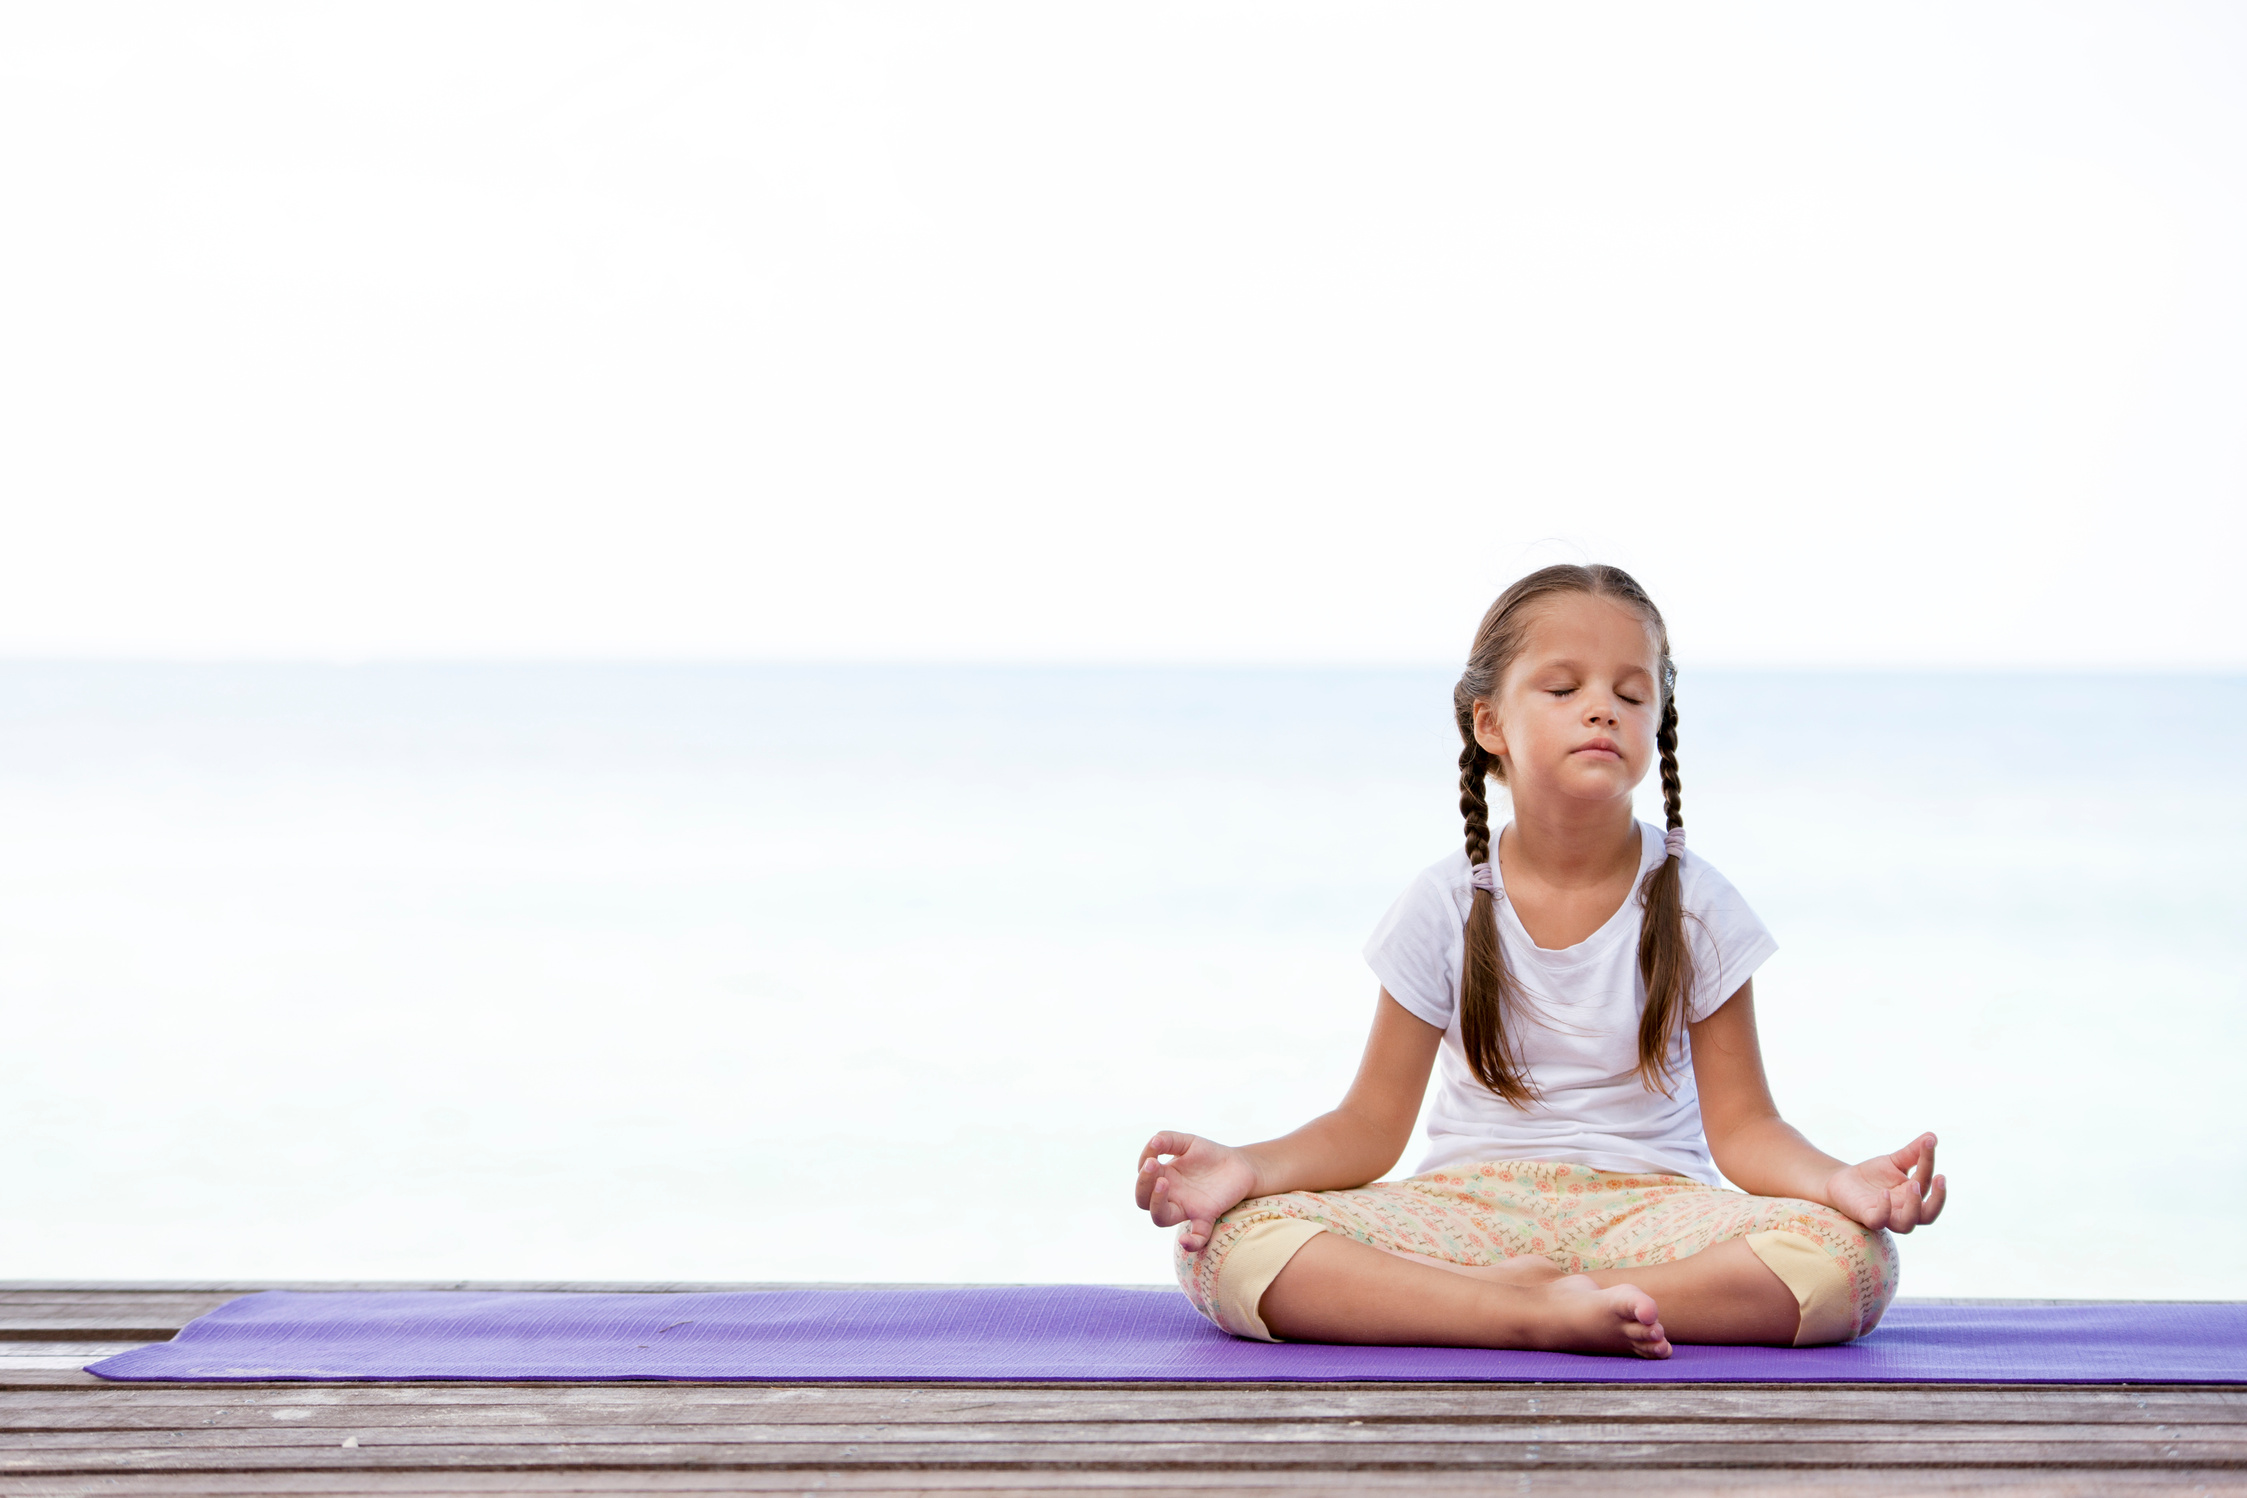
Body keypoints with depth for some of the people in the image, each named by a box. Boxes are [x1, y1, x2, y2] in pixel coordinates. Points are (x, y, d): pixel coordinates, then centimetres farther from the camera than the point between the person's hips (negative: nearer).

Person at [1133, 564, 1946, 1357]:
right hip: (1468, 1204, 0)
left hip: (1643, 1205, 0)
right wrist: (1247, 1167, -18)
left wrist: (1840, 1180, -22)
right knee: (1226, 1246, -28)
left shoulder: (1692, 904, 0)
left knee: (1851, 1257, -31)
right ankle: (1542, 1313, -34)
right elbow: (1372, 1125, 3)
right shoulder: (1448, 905, 1)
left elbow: (1741, 1125, 0)